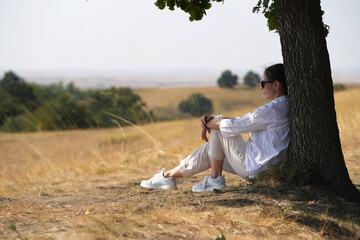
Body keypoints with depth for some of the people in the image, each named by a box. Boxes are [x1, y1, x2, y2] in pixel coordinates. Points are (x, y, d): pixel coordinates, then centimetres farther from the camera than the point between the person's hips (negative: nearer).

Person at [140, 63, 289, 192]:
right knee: (209, 149, 14)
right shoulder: (285, 107, 9)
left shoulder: (273, 111, -22)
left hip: (254, 167, -9)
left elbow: (234, 125, -17)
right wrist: (211, 120, 4)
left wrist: (208, 124, 1)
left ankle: (215, 179, 3)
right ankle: (168, 176, 23)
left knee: (219, 127, -2)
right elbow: (243, 122, 12)